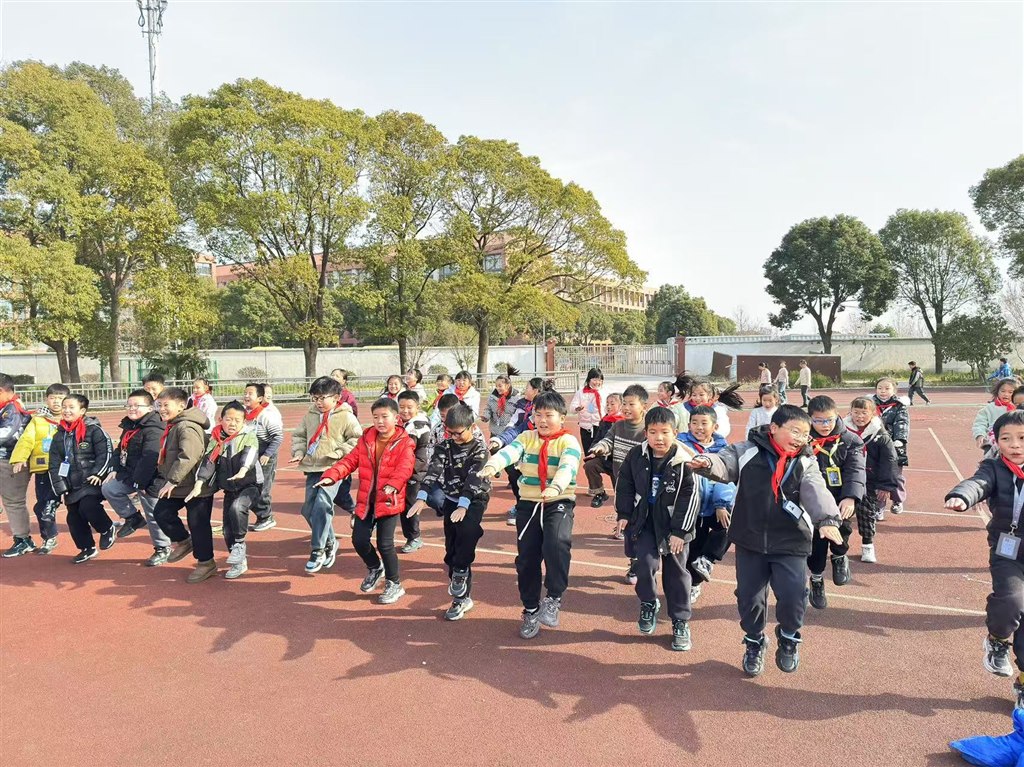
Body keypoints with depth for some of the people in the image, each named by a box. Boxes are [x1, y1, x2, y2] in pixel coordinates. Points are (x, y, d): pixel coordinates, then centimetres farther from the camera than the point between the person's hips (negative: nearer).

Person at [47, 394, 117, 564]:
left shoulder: (93, 430, -8)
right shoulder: (59, 435, 11)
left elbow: (106, 453, -12)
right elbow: (54, 464, 12)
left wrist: (97, 474, -19)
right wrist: (60, 488, 5)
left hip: (92, 482, -7)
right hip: (72, 485, 7)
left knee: (88, 506, -24)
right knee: (74, 517, 8)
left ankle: (108, 529, 3)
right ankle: (87, 548, 24)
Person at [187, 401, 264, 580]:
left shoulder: (249, 437, -8)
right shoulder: (216, 440, 3)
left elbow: (250, 454, -26)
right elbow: (208, 462, -3)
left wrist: (243, 471, -46)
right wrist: (199, 484, -14)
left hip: (251, 485, -5)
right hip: (229, 489, 5)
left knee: (237, 507, -33)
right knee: (228, 529, 6)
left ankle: (239, 543, -12)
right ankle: (239, 563, 23)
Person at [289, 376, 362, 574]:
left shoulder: (345, 416, -6)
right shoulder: (310, 415, 10)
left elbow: (357, 439, -7)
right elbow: (299, 435, 20)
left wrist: (338, 453, -14)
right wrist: (299, 452, 4)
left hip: (333, 469, -6)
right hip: (312, 469, 6)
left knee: (322, 505, -21)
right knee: (309, 510, 6)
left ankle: (317, 551, -10)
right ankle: (330, 542, 26)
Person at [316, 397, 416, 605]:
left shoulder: (404, 443, -9)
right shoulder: (366, 440, 7)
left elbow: (404, 468, -22)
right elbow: (350, 460, 4)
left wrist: (393, 485, -41)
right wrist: (332, 475, -12)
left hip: (389, 501, -5)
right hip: (366, 500, 5)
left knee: (384, 543, -6)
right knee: (359, 540, 3)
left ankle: (395, 584, 16)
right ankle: (375, 568, 34)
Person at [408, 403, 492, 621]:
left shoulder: (480, 450, -9)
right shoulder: (444, 447, 3)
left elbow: (474, 479, -22)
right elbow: (433, 471, -10)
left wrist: (463, 506, -36)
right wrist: (421, 498, -26)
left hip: (473, 501, -4)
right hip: (451, 501, 4)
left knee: (466, 532, -32)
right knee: (452, 548, 3)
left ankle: (461, 571, -8)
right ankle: (462, 597, 14)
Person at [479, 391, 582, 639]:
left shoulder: (568, 441, -5)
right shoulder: (526, 437, 5)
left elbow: (567, 467, -25)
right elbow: (508, 452, -16)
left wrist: (555, 488, -46)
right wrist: (491, 467, -39)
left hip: (559, 503, -3)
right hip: (528, 503, 4)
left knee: (556, 544, -28)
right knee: (527, 557, 5)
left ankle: (554, 597, -7)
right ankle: (531, 609, 23)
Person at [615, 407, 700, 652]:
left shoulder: (683, 461, -15)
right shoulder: (636, 456, -7)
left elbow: (690, 497, -12)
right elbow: (624, 484, 6)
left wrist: (680, 531, -12)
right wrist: (624, 515, 3)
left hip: (673, 525, -1)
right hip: (643, 521, 1)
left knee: (675, 573, 9)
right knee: (646, 563, -14)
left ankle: (680, 621, 25)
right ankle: (648, 604, 16)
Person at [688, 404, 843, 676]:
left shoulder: (806, 464, -1)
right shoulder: (748, 452, -4)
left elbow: (817, 493, -15)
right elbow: (724, 463, -16)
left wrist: (827, 519, -34)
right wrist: (706, 462, -40)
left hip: (791, 543, 0)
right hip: (749, 541, 0)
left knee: (793, 595, -9)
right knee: (749, 597, 9)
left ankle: (789, 639, 25)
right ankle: (754, 643, 37)